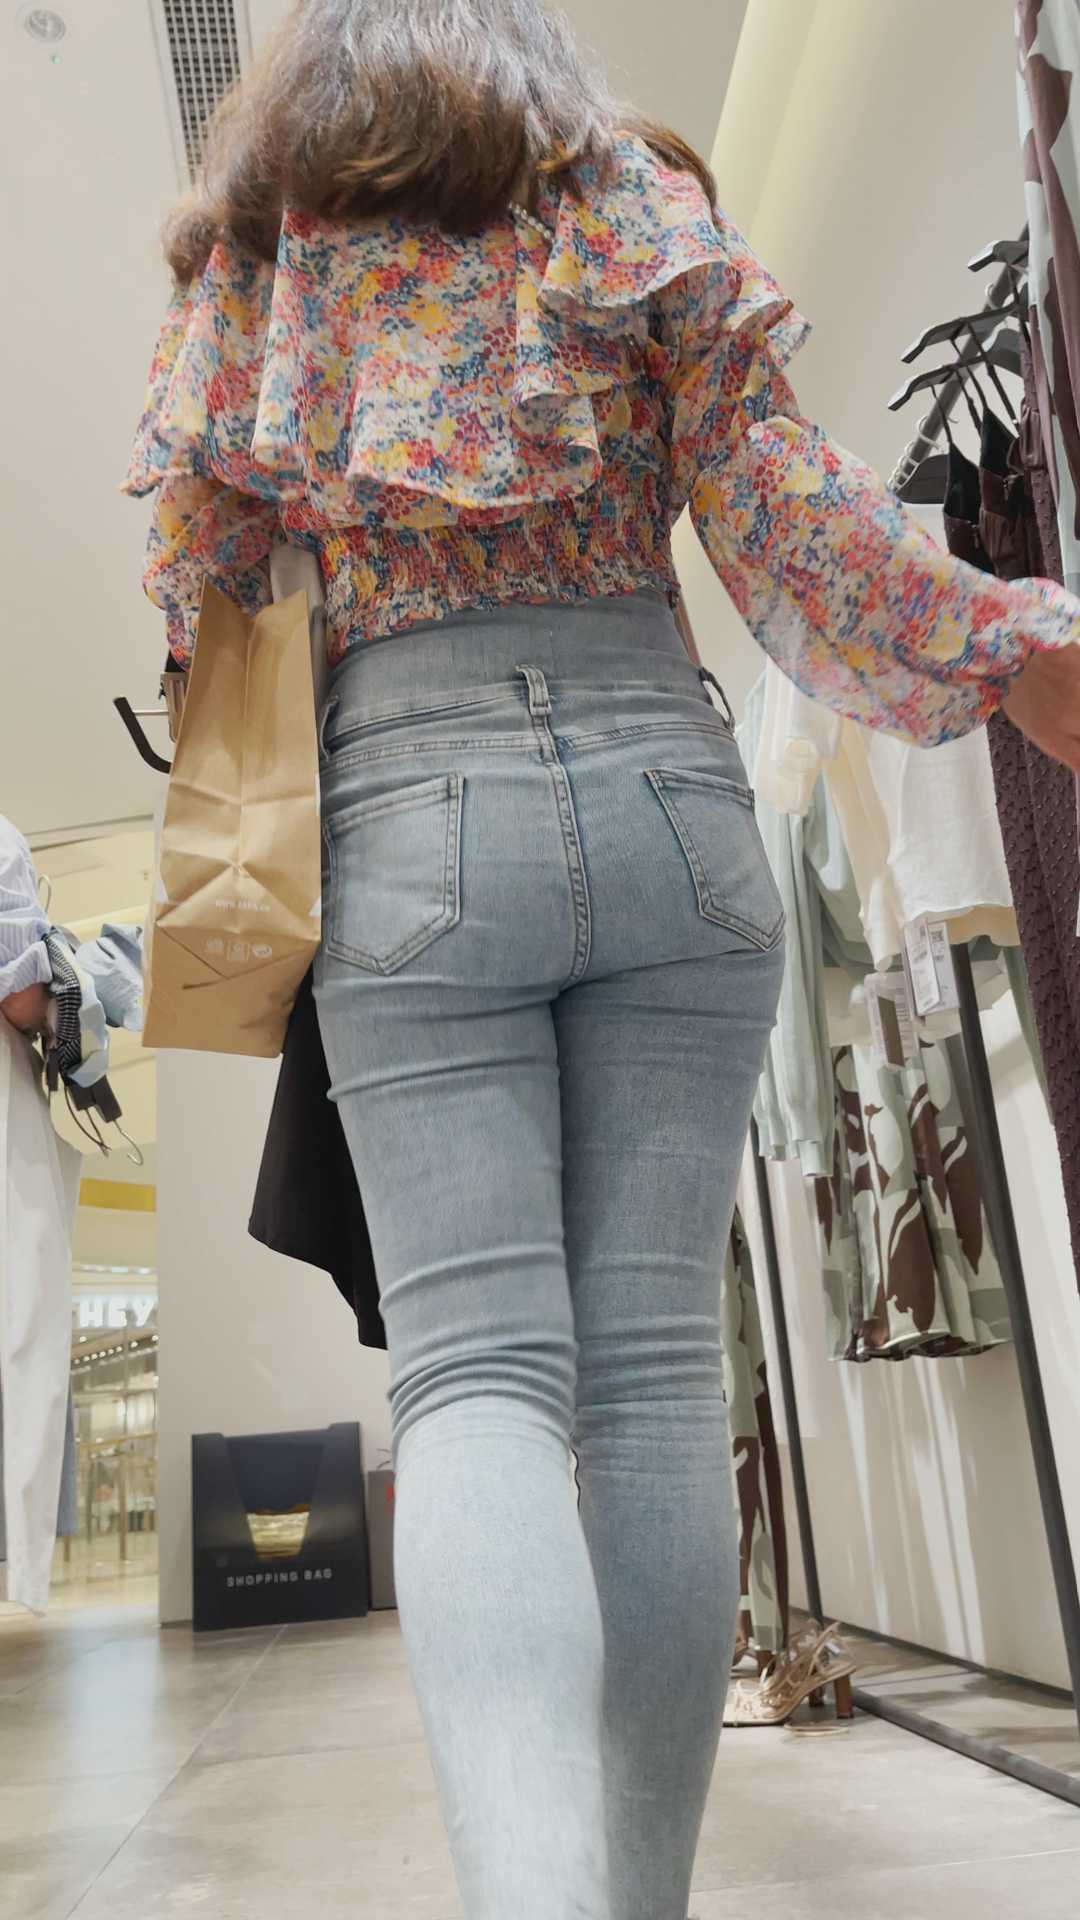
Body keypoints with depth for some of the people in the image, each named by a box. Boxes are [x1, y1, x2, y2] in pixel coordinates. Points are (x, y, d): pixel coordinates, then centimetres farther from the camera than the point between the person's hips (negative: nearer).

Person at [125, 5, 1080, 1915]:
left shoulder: (257, 263, 18)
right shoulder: (634, 202, 16)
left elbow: (191, 588, 13)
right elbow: (788, 521, 3)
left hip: (409, 812, 0)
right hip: (663, 790, 1)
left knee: (476, 1371, -6)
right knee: (655, 1364, 2)